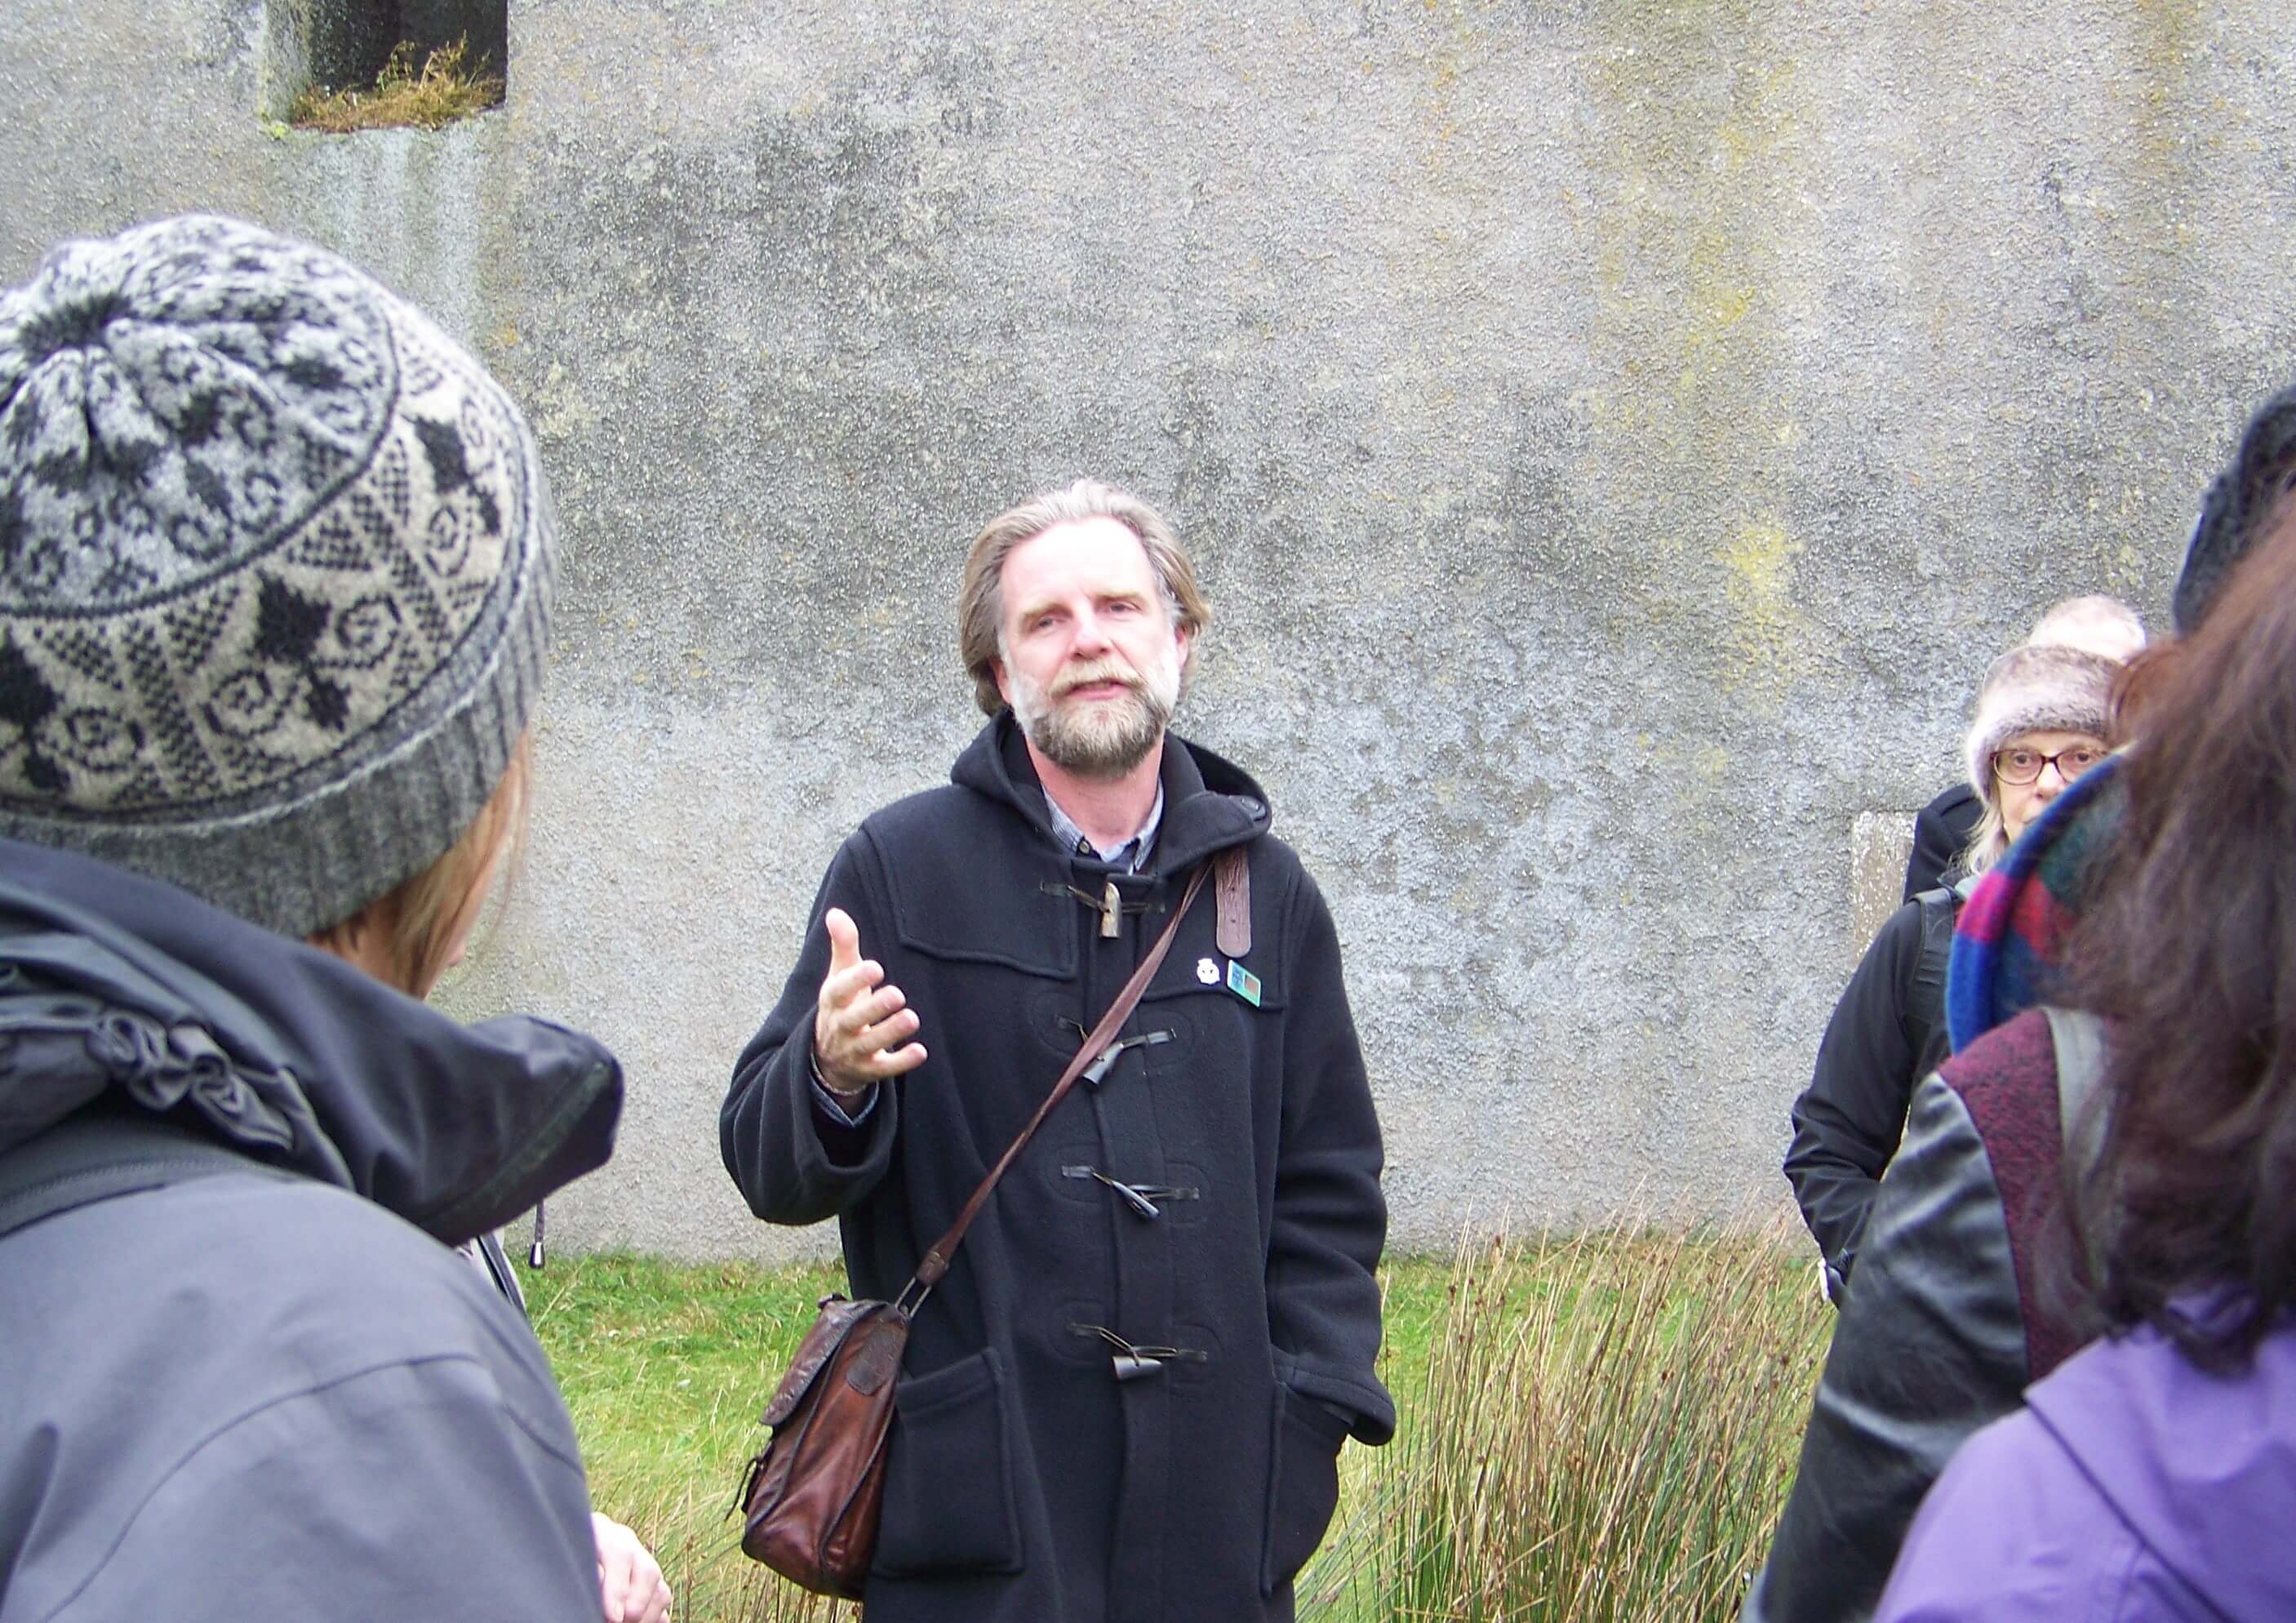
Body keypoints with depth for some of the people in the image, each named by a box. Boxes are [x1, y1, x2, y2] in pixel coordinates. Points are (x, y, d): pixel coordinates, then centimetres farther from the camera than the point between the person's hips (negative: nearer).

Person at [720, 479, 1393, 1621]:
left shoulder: (1263, 888, 10)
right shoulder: (899, 868, 0)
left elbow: (1328, 1186, 15)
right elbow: (767, 1168, 0)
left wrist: (1308, 1414, 3)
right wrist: (832, 1083, -21)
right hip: (977, 1500, -2)